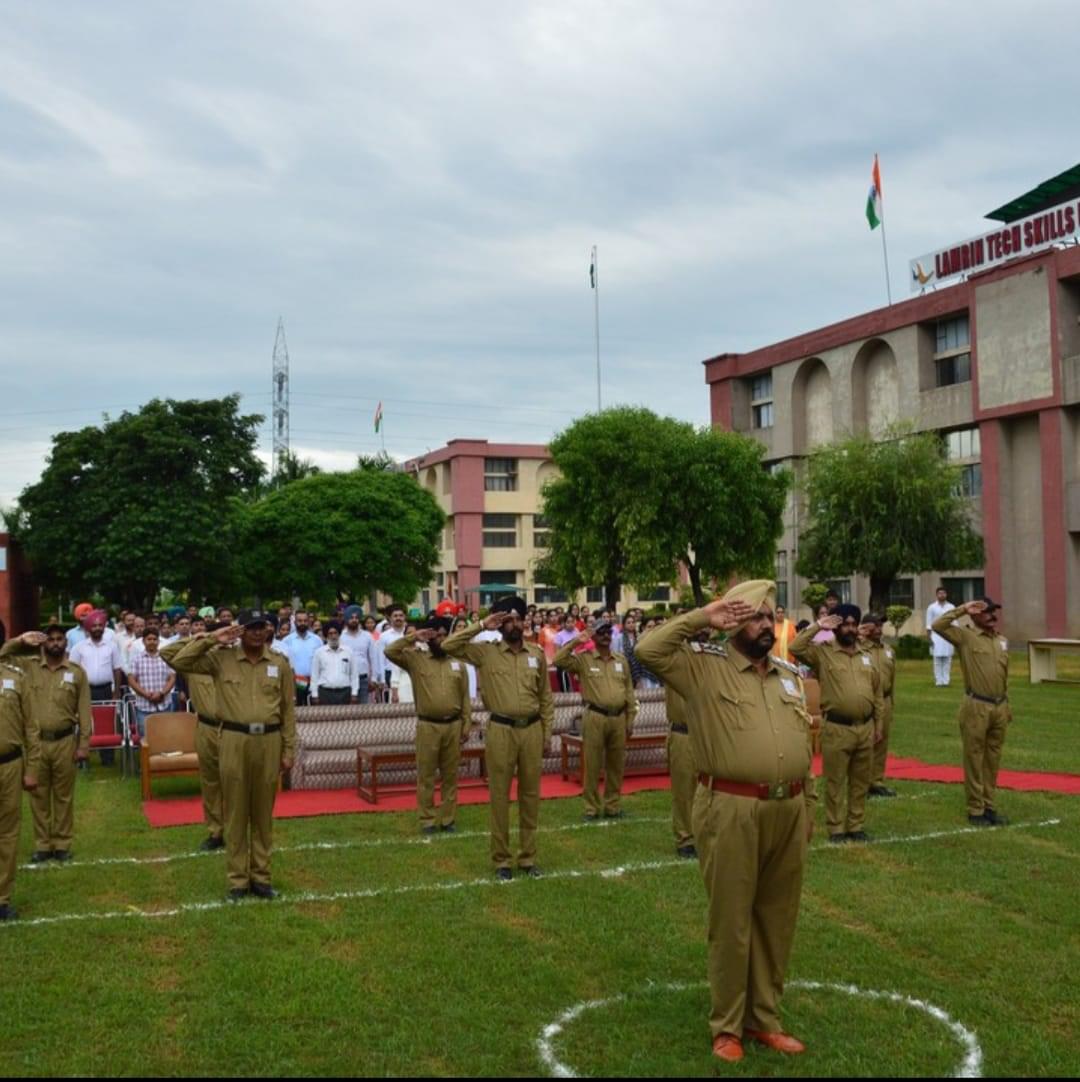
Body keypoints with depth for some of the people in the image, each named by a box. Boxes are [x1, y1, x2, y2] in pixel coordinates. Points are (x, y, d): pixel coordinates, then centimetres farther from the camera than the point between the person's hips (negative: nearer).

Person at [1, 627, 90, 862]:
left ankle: (62, 844, 17)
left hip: (65, 742, -1)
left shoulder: (76, 672, 1)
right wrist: (21, 640, -13)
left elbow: (84, 712, 0)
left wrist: (84, 744, -4)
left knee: (63, 795, 7)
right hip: (35, 742, 1)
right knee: (39, 795, 8)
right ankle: (42, 845, 18)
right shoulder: (28, 666, 4)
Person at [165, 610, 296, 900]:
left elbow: (288, 710, 7)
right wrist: (212, 639, -9)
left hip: (269, 741, 1)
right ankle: (238, 880, 14)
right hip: (234, 741, -1)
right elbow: (180, 662, -6)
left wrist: (289, 750, 5)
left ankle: (261, 876, 20)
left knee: (263, 812, 9)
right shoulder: (221, 659, 1)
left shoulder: (279, 664, 5)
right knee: (235, 812, 5)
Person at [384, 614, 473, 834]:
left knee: (450, 776, 9)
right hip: (427, 726, -2)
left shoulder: (457, 662, 7)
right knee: (426, 776, 3)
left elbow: (465, 697, 7)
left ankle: (448, 819, 17)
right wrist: (413, 637, -15)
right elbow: (390, 651, -15)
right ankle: (427, 820, 12)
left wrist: (467, 725, 2)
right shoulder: (416, 659, 1)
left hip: (453, 725, 2)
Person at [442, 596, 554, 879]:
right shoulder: (486, 652, -1)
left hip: (532, 730, 2)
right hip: (501, 731, -2)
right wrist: (481, 626, -12)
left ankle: (528, 856, 20)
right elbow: (449, 646, -12)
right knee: (500, 795, 3)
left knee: (530, 794, 9)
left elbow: (546, 697, 10)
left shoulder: (537, 654, 7)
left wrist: (547, 733, 7)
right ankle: (501, 859, 14)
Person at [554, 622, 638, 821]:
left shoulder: (621, 660, 11)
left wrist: (630, 718, 10)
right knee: (593, 765, 1)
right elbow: (559, 661, -15)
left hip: (618, 717, 4)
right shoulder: (583, 659, 0)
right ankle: (592, 808, 10)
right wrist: (574, 642, -16)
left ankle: (613, 806, 22)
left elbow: (629, 691, 13)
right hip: (595, 717, -4)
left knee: (616, 765, 11)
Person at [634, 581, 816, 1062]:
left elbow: (803, 745, 16)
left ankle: (764, 1018, 30)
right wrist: (703, 618, -15)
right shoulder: (705, 666, -4)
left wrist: (808, 807, 15)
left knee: (776, 919, 15)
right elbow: (649, 649, -20)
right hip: (732, 812, -6)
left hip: (788, 811, 6)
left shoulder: (789, 674, 13)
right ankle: (726, 1026, 19)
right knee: (731, 921, 5)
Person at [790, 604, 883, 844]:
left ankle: (856, 826, 23)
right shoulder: (822, 653, -3)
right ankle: (836, 828, 11)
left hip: (865, 728, 5)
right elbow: (796, 648, -20)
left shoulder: (867, 658, 12)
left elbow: (877, 693, 16)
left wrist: (878, 724, 13)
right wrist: (818, 626, -15)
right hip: (836, 728, -5)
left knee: (860, 782, 12)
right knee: (835, 782, 2)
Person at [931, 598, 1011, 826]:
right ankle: (975, 810, 7)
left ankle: (990, 806, 21)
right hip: (976, 707, -6)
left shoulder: (1003, 641, 13)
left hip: (999, 707, 6)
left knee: (993, 760, 12)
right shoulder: (965, 637, -6)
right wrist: (963, 609, -15)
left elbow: (1005, 676, 18)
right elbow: (938, 625, -22)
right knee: (974, 760, 0)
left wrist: (1007, 705, 16)